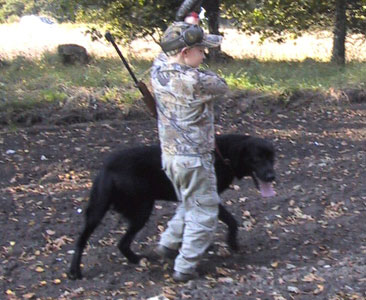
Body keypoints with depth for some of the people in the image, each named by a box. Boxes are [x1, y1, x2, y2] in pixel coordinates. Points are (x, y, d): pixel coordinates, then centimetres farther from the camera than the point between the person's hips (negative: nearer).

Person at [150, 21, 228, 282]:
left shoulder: (158, 74, -2)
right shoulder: (196, 81, -24)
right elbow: (222, 87, -5)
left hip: (170, 155, 8)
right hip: (194, 158, -8)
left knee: (189, 205, 28)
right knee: (203, 214, 6)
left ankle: (168, 244, 31)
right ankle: (185, 268, 9)